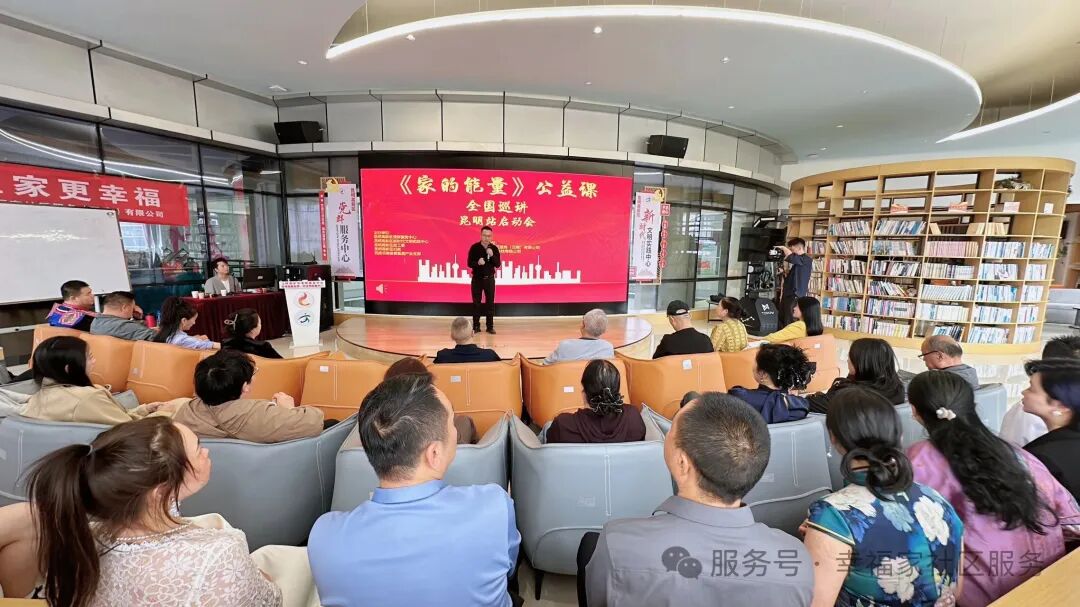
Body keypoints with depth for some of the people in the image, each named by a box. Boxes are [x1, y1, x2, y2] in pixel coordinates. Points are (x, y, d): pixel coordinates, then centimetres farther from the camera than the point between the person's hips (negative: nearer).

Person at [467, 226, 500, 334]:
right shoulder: (474, 247, -7)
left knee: (490, 302, 4)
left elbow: (498, 264, -6)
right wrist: (477, 263, -27)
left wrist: (492, 255, -22)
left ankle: (490, 326, 12)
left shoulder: (494, 248, -3)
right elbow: (470, 263, -7)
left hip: (489, 278, 1)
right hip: (477, 278, -1)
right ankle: (476, 326, 13)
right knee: (476, 303, 5)